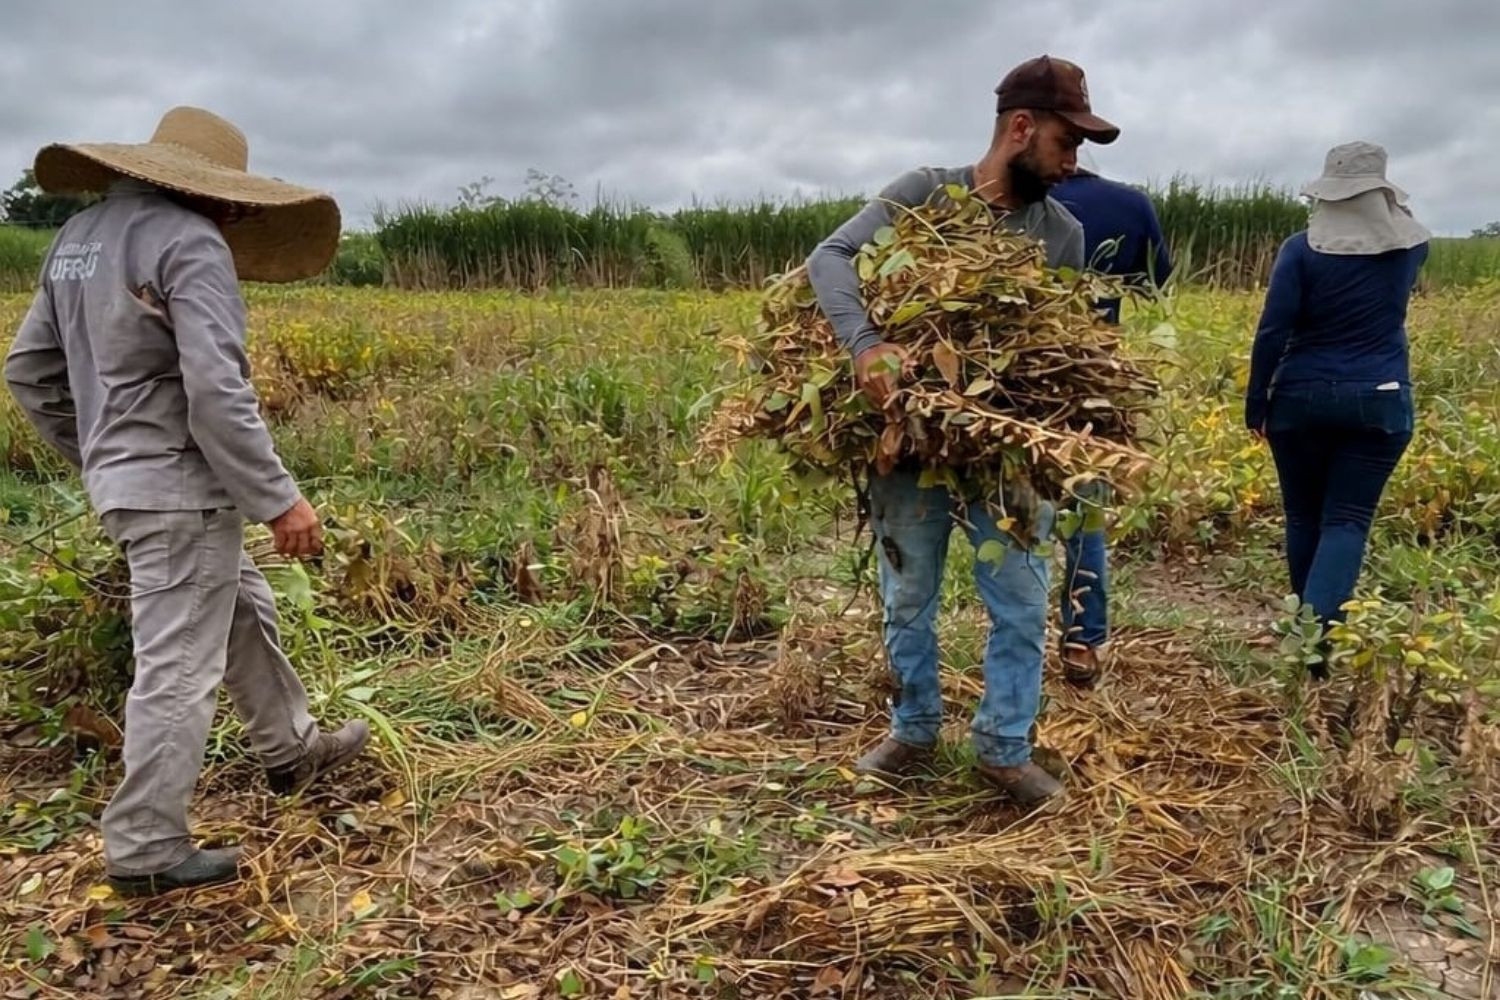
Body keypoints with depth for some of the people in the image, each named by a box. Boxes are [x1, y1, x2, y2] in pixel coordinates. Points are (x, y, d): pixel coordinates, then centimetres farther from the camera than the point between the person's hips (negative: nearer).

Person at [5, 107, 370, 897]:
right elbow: (215, 392, -26)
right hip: (182, 489, -10)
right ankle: (145, 851, 13)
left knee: (245, 613, 24)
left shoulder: (77, 238, 12)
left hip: (125, 481, 10)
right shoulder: (191, 243, -17)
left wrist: (96, 456, 24)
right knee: (178, 670, 1)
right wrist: (279, 498, -20)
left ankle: (292, 752, 39)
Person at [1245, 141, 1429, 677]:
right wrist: (1389, 207, 35)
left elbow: (1272, 333, -10)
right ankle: (1317, 628, -19)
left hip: (1302, 400, 0)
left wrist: (1256, 405, -3)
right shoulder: (1410, 245, 1)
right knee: (1348, 519, 0)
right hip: (1380, 402, 1)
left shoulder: (1301, 249, -7)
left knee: (1304, 517, 13)